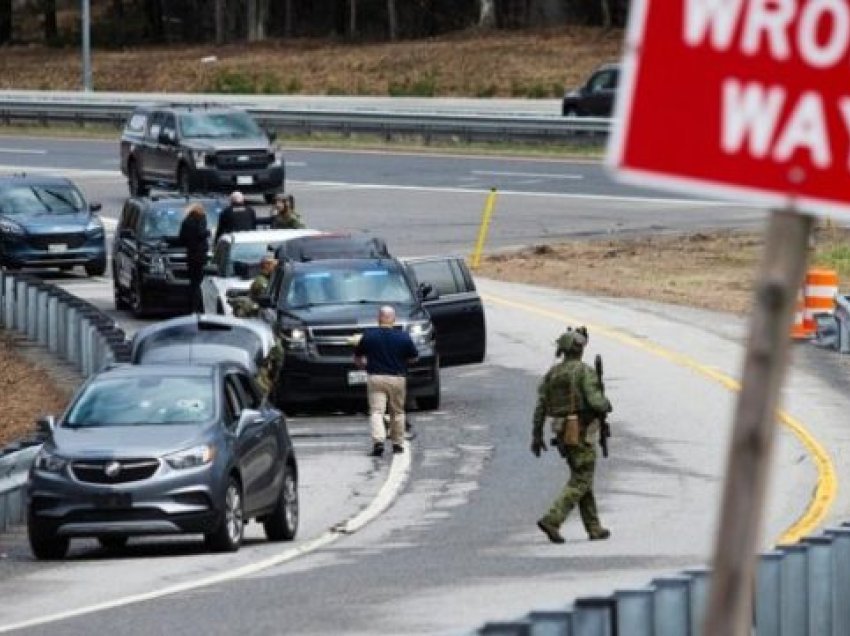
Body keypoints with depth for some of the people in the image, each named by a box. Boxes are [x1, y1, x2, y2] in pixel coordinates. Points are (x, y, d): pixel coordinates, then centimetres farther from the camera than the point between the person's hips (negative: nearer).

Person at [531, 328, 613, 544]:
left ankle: (594, 528, 19)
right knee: (580, 481, -4)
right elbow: (594, 400, -22)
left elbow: (540, 407, 7)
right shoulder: (584, 371, -12)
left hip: (562, 432, 7)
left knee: (582, 478, 17)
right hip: (581, 433, -7)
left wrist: (536, 436, 12)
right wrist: (606, 405, 2)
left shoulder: (552, 373, 8)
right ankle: (551, 521, -18)